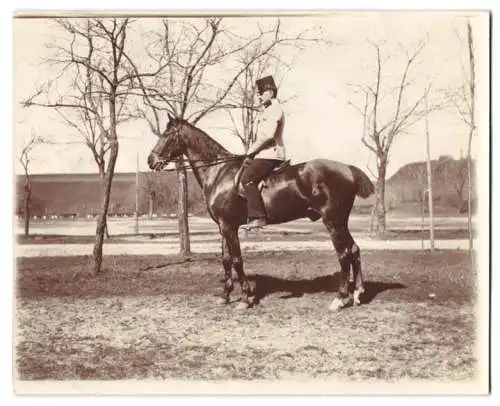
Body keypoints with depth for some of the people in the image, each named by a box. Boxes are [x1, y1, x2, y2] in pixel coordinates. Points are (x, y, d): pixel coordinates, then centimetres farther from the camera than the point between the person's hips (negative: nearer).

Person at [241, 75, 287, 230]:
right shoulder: (265, 111, 23)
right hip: (264, 153, 11)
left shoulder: (275, 109, -10)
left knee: (247, 178, -25)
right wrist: (251, 152, 10)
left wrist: (250, 152, -16)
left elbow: (268, 135, -21)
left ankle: (258, 217, -29)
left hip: (271, 155, -11)